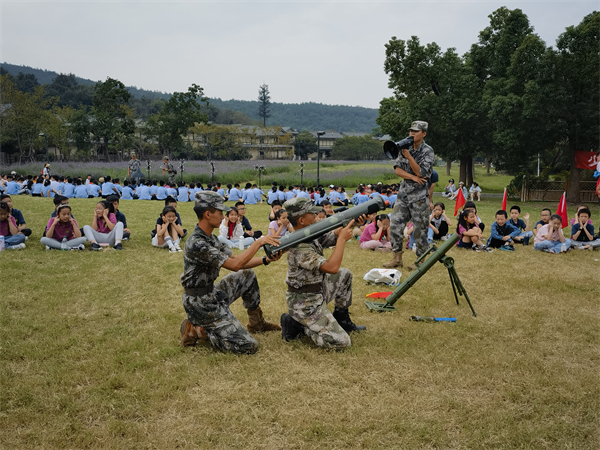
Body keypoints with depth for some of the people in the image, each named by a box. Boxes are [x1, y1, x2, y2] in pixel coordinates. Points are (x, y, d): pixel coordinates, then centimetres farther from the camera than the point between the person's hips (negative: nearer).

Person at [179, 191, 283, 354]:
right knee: (249, 346, -11)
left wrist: (266, 260, -1)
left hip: (212, 294, 10)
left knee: (247, 275, 20)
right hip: (202, 305, -10)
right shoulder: (197, 243, -26)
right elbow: (235, 265, -27)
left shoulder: (211, 238, 6)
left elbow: (235, 261, 9)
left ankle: (256, 322, 28)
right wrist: (258, 242, -20)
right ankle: (196, 331, -1)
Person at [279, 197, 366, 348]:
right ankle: (296, 325, 1)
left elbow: (333, 236, 9)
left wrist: (351, 223, -9)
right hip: (305, 303, -10)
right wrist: (342, 238, -27)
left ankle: (342, 320, 25)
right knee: (341, 341, -10)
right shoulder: (299, 248, -30)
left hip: (316, 292, 10)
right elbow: (332, 268, -35)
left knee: (345, 275, 17)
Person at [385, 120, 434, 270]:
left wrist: (408, 155, -22)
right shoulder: (406, 148, 8)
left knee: (420, 228, 1)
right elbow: (397, 169, 2)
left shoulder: (427, 151, -7)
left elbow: (420, 172, -17)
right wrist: (412, 177, -14)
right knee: (395, 225, 2)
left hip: (419, 195, -5)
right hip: (403, 192, 5)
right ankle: (397, 258, 11)